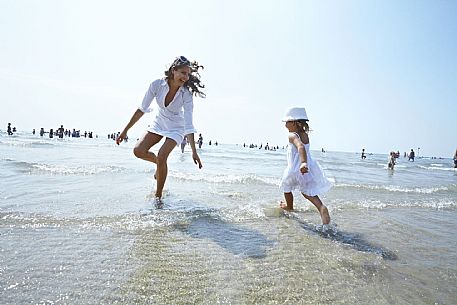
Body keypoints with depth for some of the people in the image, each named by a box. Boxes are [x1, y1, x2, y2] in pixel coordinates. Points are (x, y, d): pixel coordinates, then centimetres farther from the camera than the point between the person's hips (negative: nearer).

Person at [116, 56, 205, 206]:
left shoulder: (186, 94, -26)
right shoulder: (157, 84, -22)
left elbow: (188, 125, -26)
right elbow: (142, 109, -14)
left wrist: (194, 152, -29)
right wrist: (125, 130, -12)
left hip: (176, 128, -3)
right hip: (158, 123, 3)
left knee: (161, 157, -19)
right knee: (138, 150, -11)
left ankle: (158, 196, 1)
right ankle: (160, 164, 22)